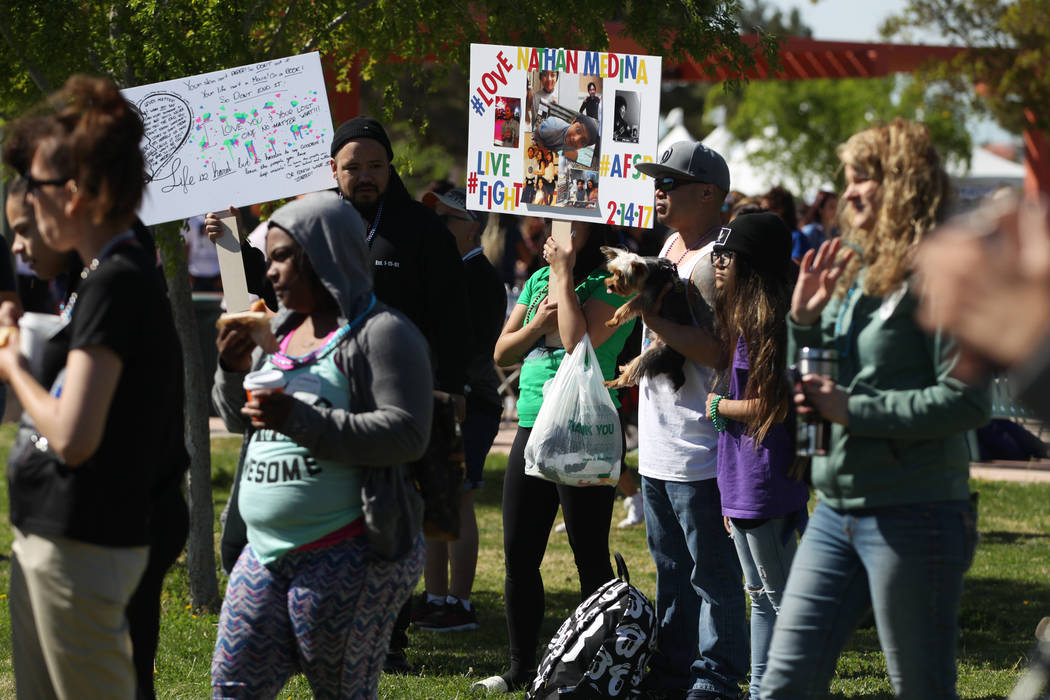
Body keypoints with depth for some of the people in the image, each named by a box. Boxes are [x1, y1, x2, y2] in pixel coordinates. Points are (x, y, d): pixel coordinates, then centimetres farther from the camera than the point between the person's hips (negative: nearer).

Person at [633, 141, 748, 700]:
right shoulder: (671, 245, 14)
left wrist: (655, 319, -24)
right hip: (657, 439, 10)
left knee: (711, 567, -2)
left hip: (699, 444, -10)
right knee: (669, 564, 17)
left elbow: (723, 351, -24)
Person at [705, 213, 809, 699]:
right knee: (761, 595, 15)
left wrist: (718, 407, -4)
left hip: (765, 486, -10)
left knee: (783, 599, -5)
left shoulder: (767, 322, -16)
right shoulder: (742, 319, 14)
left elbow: (770, 406, -19)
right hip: (741, 485, 10)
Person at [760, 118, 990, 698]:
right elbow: (810, 391, 20)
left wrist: (853, 410, -17)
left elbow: (967, 400, -18)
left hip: (912, 515, -8)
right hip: (837, 511, 8)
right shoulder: (852, 271, 14)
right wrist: (803, 319, 2)